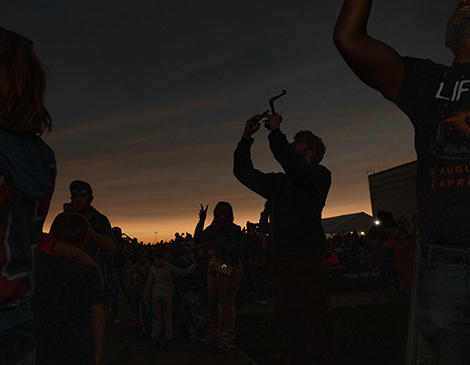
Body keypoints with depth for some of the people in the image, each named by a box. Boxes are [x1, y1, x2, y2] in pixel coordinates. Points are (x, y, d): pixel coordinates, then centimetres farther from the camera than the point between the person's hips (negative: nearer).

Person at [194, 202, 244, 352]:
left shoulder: (233, 229, -9)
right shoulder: (212, 228, 14)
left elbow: (236, 247, -21)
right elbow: (198, 238, 23)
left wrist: (215, 246, -21)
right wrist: (201, 221, 12)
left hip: (228, 269, -8)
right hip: (213, 269, 8)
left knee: (226, 303, -5)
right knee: (212, 301, 15)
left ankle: (227, 340, 5)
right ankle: (214, 334, 30)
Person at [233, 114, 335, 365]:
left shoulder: (320, 175, 3)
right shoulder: (278, 182, 21)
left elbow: (292, 164, -18)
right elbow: (243, 172, 25)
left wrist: (275, 131, -8)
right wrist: (247, 137, 18)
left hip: (308, 262, -6)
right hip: (280, 265, 7)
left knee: (317, 332, -6)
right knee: (290, 332, 11)